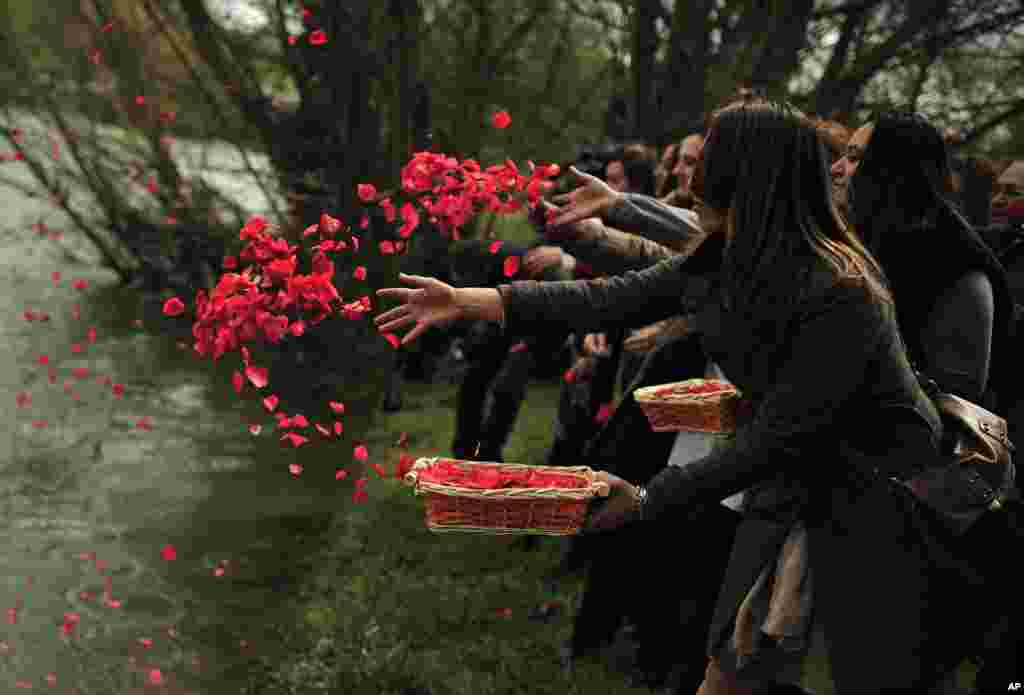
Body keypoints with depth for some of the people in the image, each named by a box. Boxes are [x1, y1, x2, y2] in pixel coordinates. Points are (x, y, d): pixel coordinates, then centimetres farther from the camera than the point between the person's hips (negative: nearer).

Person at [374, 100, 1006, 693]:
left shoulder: (840, 293, -29)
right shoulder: (726, 260, -4)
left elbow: (774, 439, -26)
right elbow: (615, 298, 0)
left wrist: (647, 500, -25)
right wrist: (466, 301, -2)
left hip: (881, 500, -7)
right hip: (794, 485, 8)